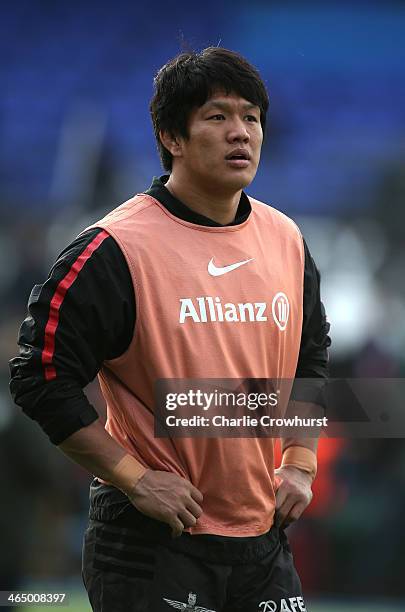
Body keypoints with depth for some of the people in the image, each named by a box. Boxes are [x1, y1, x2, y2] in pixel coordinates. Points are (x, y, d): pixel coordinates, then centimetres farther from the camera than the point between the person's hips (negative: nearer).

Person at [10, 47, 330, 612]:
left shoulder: (286, 241, 8)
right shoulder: (117, 249, -13)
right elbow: (42, 379, -14)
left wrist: (301, 463, 10)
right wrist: (138, 480, -16)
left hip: (263, 540, 6)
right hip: (151, 543, -6)